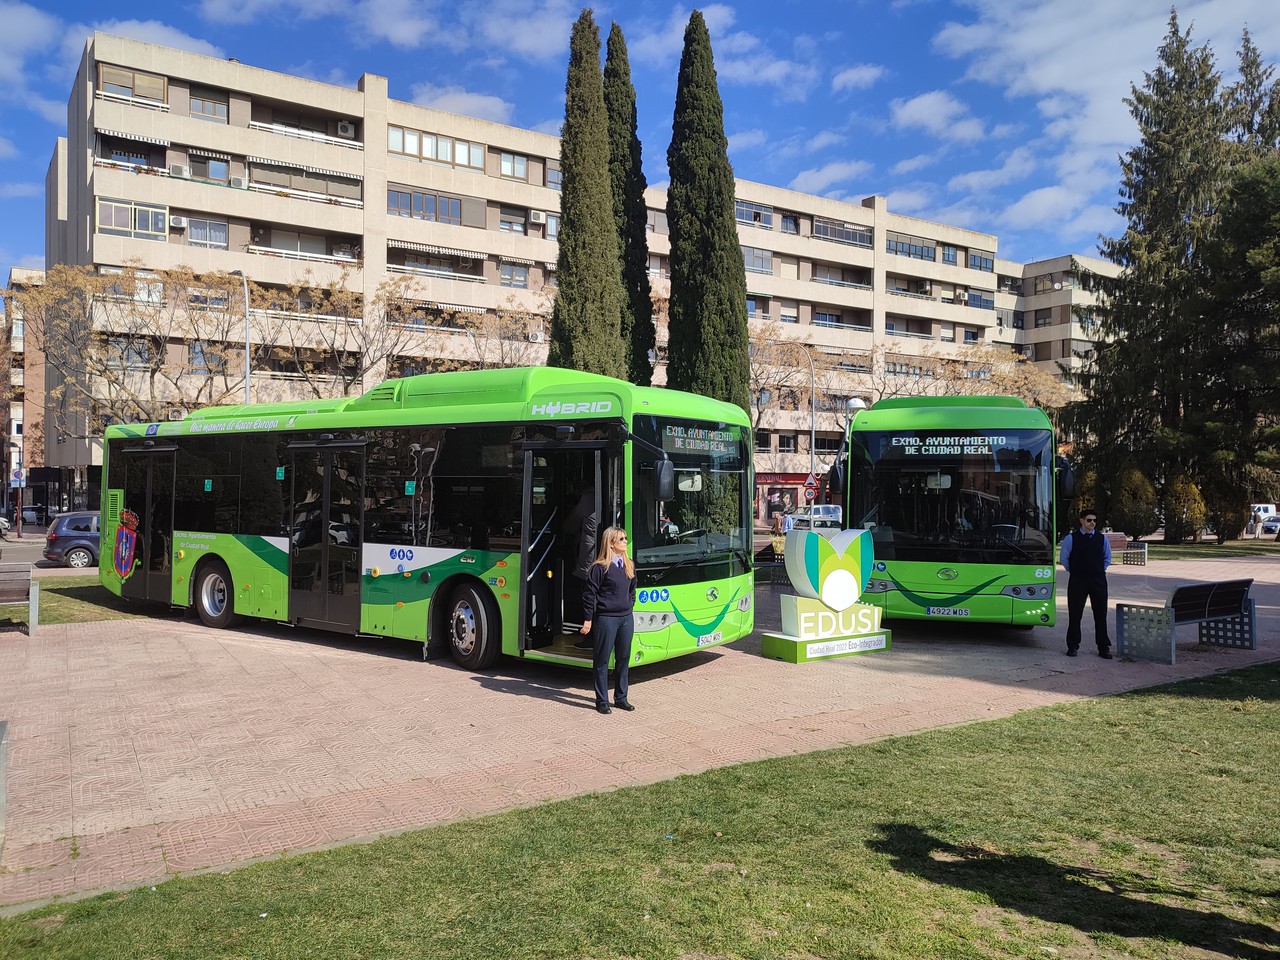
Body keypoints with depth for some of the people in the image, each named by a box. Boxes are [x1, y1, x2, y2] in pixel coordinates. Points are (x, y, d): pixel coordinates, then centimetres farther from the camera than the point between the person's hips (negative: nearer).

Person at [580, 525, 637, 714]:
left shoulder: (629, 565, 8)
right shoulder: (600, 567, -12)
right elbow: (589, 594, -10)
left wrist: (629, 608, 15)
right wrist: (588, 620, -10)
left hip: (626, 618, 7)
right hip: (605, 618, -6)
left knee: (623, 659, 13)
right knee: (602, 660, 3)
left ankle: (621, 698, 25)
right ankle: (602, 701, 12)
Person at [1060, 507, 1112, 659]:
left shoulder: (1102, 538, 6)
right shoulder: (1071, 538, -2)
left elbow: (1107, 557, 18)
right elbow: (1064, 558, 6)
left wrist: (1100, 570, 10)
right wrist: (1074, 571, 5)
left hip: (1098, 580, 2)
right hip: (1077, 581, -2)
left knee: (1101, 615, 5)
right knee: (1075, 614, 3)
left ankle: (1103, 648, 13)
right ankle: (1072, 646, 12)